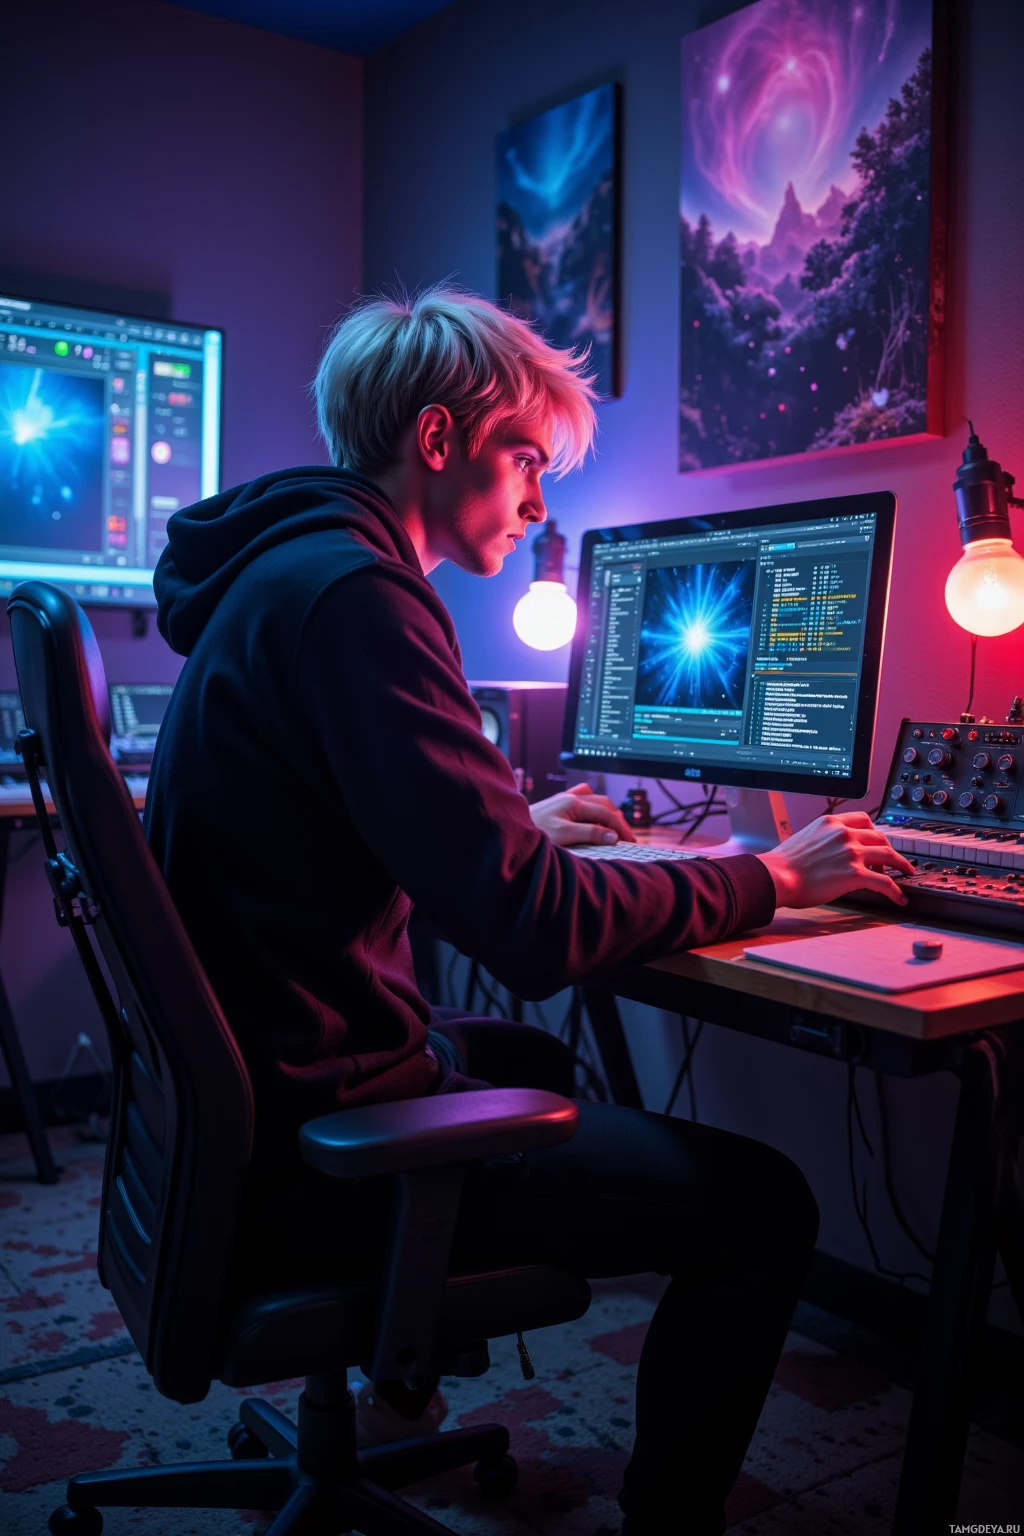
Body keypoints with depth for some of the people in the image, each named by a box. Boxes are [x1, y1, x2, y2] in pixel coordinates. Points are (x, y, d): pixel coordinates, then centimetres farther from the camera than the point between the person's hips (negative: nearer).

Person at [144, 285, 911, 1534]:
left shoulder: (286, 568, 11)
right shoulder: (348, 590, -21)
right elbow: (536, 929, -26)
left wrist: (522, 827, 20)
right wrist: (772, 881, -13)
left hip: (246, 1086, 11)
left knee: (531, 1059, 35)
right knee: (767, 1206, -8)